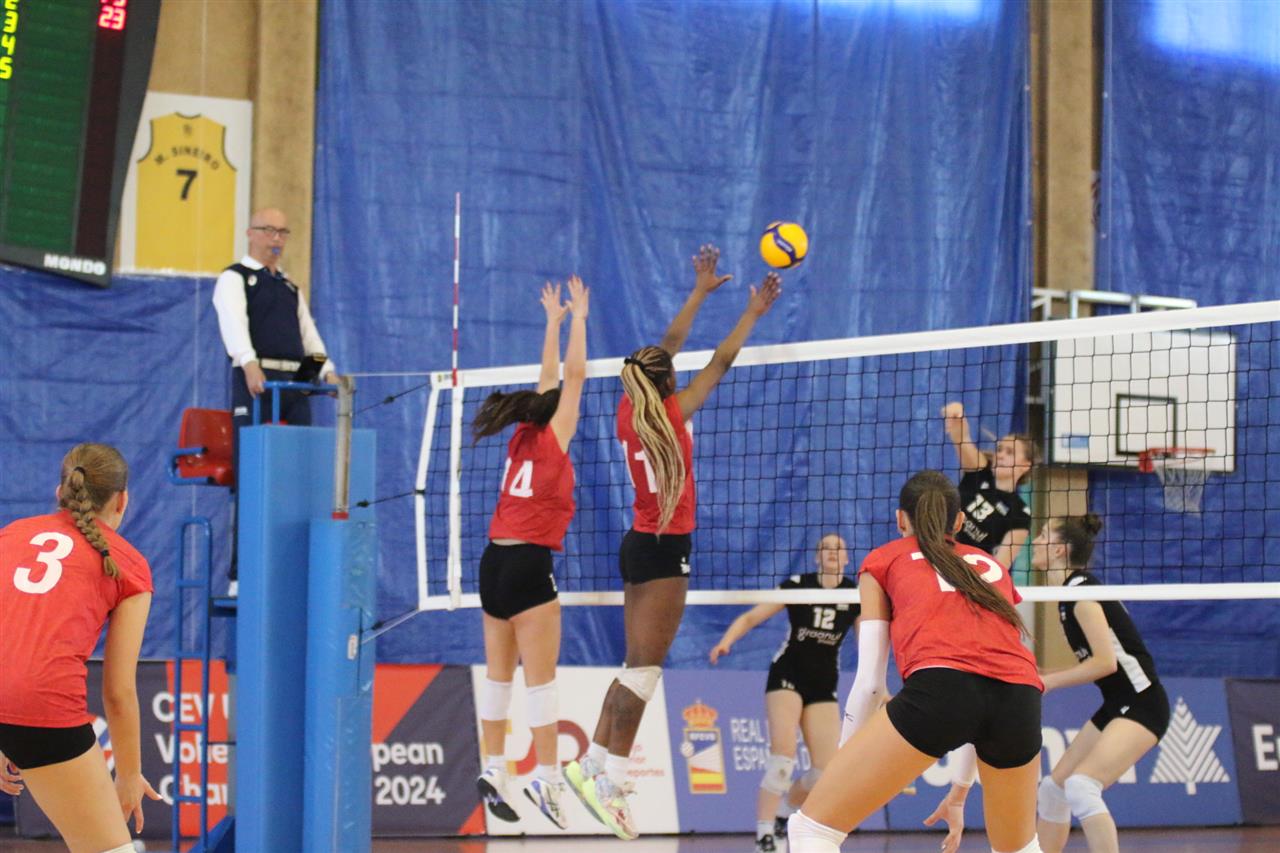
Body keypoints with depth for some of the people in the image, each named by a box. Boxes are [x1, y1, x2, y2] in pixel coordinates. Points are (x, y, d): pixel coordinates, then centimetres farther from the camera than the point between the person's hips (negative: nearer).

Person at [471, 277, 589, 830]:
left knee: (499, 673, 9)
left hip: (496, 560, 8)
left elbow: (550, 380, 25)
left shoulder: (523, 438, 12)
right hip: (528, 562, -8)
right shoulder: (550, 440, -4)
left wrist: (553, 321, 32)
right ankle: (546, 778, -10)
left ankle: (494, 769, 9)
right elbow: (574, 375, -1)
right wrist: (578, 317, 8)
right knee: (541, 677, -8)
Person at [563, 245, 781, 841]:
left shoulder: (630, 409, 6)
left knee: (637, 666, 12)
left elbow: (668, 346, 17)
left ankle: (592, 764, 10)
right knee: (645, 667, -9)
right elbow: (719, 363, -5)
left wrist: (700, 291, 24)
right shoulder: (668, 413, -12)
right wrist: (754, 312, 5)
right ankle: (609, 782, -12)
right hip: (664, 547, -8)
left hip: (640, 543, 8)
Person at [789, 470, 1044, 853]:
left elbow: (869, 682, 17)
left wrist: (847, 762, 27)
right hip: (1021, 695, 4)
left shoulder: (883, 560, 25)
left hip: (939, 689, -4)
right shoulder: (992, 566, 35)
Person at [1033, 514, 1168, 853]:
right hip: (1116, 706, 10)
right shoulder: (1071, 591, 12)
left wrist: (1047, 682, -14)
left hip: (1141, 706, -10)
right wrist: (1041, 676, 9)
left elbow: (1105, 661, -22)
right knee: (1053, 788, 10)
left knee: (1080, 786, -25)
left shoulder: (1080, 589, -15)